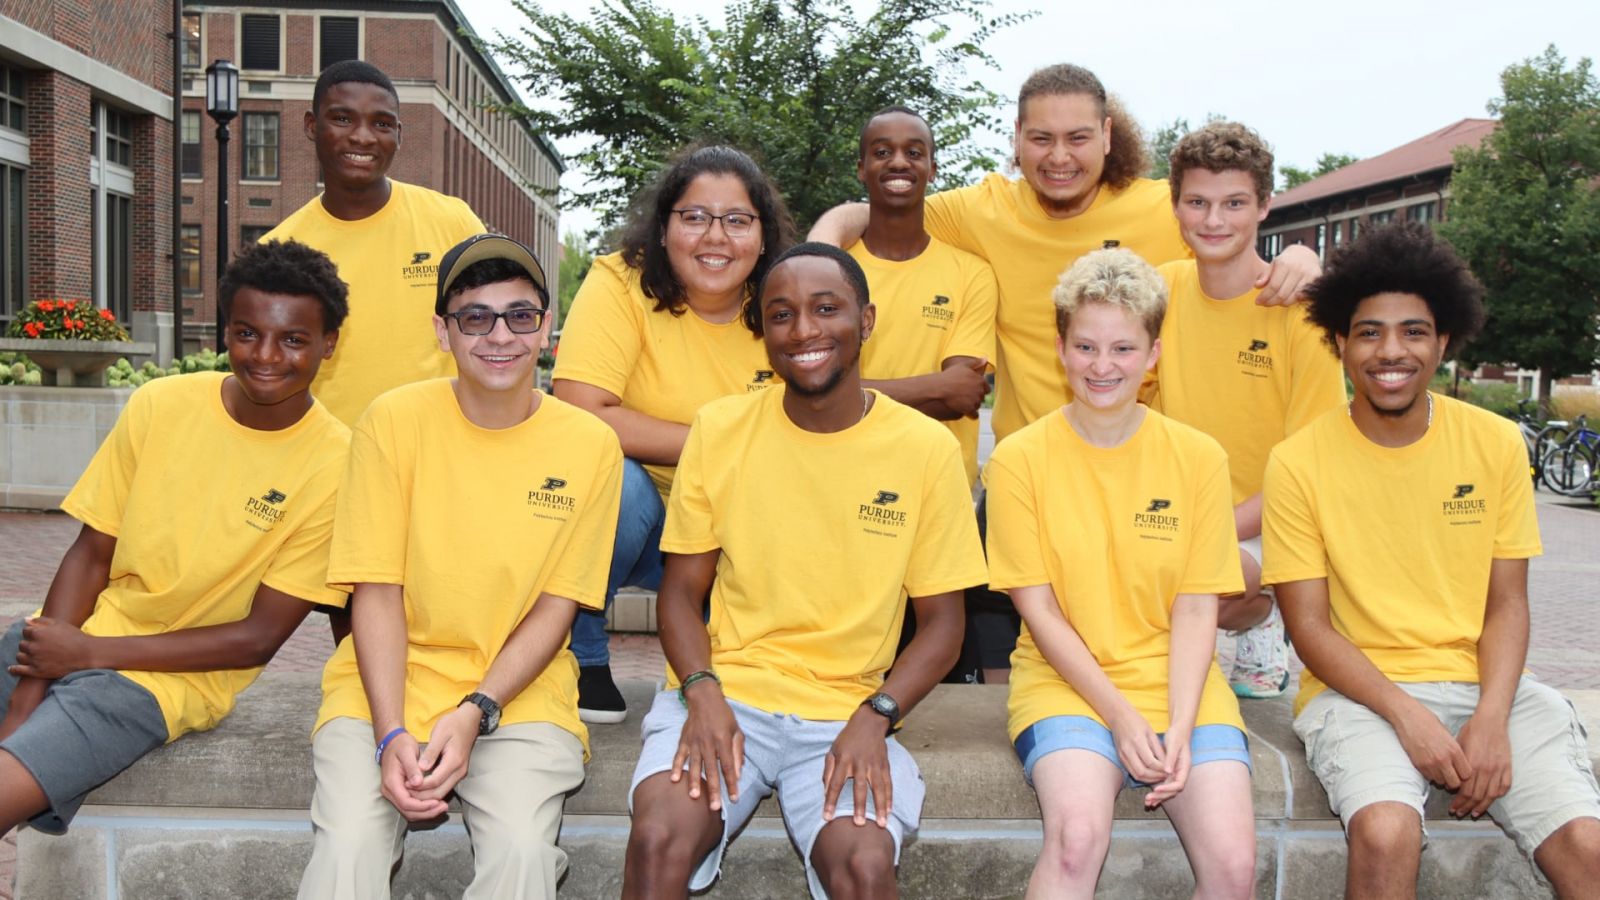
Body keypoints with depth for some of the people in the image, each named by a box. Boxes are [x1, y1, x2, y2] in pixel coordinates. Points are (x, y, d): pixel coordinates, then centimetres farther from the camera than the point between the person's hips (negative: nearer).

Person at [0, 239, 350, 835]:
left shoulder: (334, 464, -13)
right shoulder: (160, 405, -2)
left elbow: (258, 638, -10)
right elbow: (91, 554, 2)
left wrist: (89, 652, -13)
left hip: (172, 677, -4)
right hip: (68, 645, 5)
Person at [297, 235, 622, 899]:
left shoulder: (591, 445, -3)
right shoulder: (394, 420, -4)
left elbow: (556, 607, -1)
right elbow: (377, 591, -5)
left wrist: (476, 712, -14)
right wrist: (390, 734, -16)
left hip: (519, 691, 0)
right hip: (388, 682, 0)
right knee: (348, 847, -25)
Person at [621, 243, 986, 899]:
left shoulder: (927, 448, -1)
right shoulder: (719, 429, 2)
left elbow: (941, 622, 5)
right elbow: (681, 592, 7)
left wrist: (875, 716, -11)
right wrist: (703, 692, -11)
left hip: (847, 714, 0)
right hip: (724, 692, 1)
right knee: (659, 837, -28)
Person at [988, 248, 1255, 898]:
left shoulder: (1198, 458, 4)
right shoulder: (1020, 459, -2)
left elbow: (1196, 607, 1)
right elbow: (1038, 608, -3)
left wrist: (1180, 728, -12)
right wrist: (1120, 715, -12)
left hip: (1176, 683, 2)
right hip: (1065, 682, -2)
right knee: (1077, 834, -31)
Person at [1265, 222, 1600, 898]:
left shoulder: (1496, 444, 4)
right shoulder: (1299, 462, -4)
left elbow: (1507, 603, 5)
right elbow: (1308, 626, -4)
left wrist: (1492, 718, -11)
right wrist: (1406, 714, -16)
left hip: (1485, 683, 3)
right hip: (1358, 688, -2)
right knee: (1386, 833, -30)